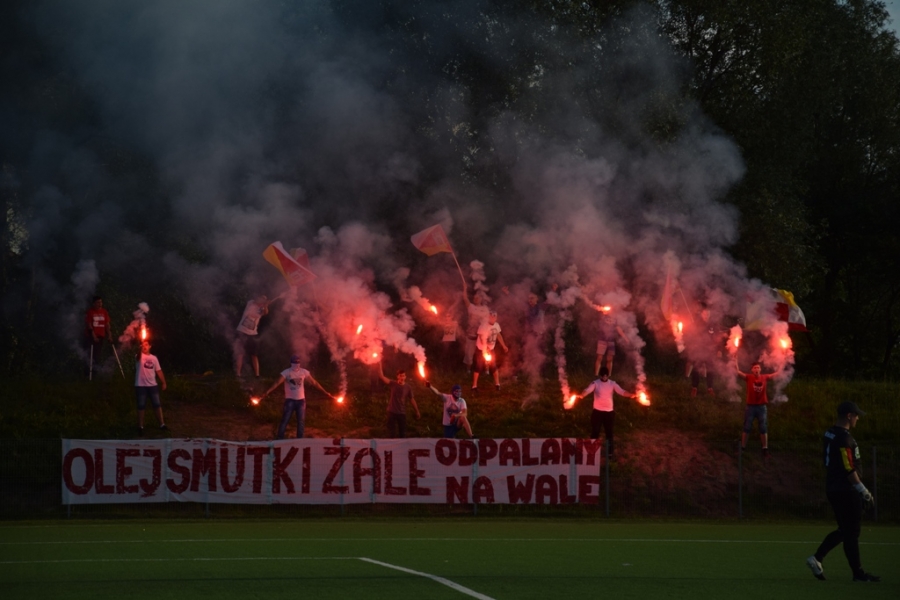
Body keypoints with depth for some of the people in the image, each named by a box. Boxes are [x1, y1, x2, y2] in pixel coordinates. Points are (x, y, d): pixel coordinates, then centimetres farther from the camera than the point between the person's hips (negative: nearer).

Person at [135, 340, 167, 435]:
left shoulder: (154, 358, 9)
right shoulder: (139, 357, -3)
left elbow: (158, 371, 11)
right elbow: (139, 356, -29)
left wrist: (163, 382, 6)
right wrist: (140, 348, -48)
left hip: (152, 385, 3)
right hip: (141, 385, -3)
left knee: (157, 405, 7)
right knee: (141, 406, 1)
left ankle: (162, 424, 15)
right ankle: (140, 427, 7)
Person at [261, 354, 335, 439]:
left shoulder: (304, 372, -2)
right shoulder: (286, 372, -12)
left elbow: (314, 382, 5)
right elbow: (277, 383, -21)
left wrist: (325, 392, 7)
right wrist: (266, 393, -34)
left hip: (301, 400, 3)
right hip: (290, 400, -3)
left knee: (301, 421, 8)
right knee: (285, 420, -6)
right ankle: (280, 440, 0)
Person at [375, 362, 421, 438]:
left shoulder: (408, 388, -5)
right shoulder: (392, 384, -7)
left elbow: (412, 400, 4)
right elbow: (381, 376, -16)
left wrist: (417, 411, 7)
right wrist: (379, 365, -28)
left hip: (402, 413, 1)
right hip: (392, 412, -1)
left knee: (402, 433, 9)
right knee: (391, 432, 5)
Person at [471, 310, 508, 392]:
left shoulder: (496, 325, -5)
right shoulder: (483, 326, -26)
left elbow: (499, 335, 12)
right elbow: (482, 338, -29)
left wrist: (504, 346, 18)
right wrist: (485, 351, -36)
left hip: (491, 349, 6)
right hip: (481, 349, -6)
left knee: (495, 366, 11)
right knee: (478, 368, 0)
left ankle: (497, 384, 27)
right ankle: (474, 386, 10)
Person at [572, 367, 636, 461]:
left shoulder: (612, 384, 0)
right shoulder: (595, 383, -6)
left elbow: (621, 391, -9)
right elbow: (588, 390, -23)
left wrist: (631, 395, -27)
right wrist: (581, 395, -45)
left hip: (609, 411, 2)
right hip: (597, 411, -2)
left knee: (609, 433, 7)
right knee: (595, 432, 3)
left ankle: (610, 453, 15)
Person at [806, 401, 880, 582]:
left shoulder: (830, 434, 12)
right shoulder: (844, 438, -18)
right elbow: (849, 469, -21)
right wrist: (864, 491, -15)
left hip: (832, 489, 9)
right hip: (846, 491, -9)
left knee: (845, 530, 17)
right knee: (851, 532, -1)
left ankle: (817, 558, 12)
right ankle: (858, 572, 6)